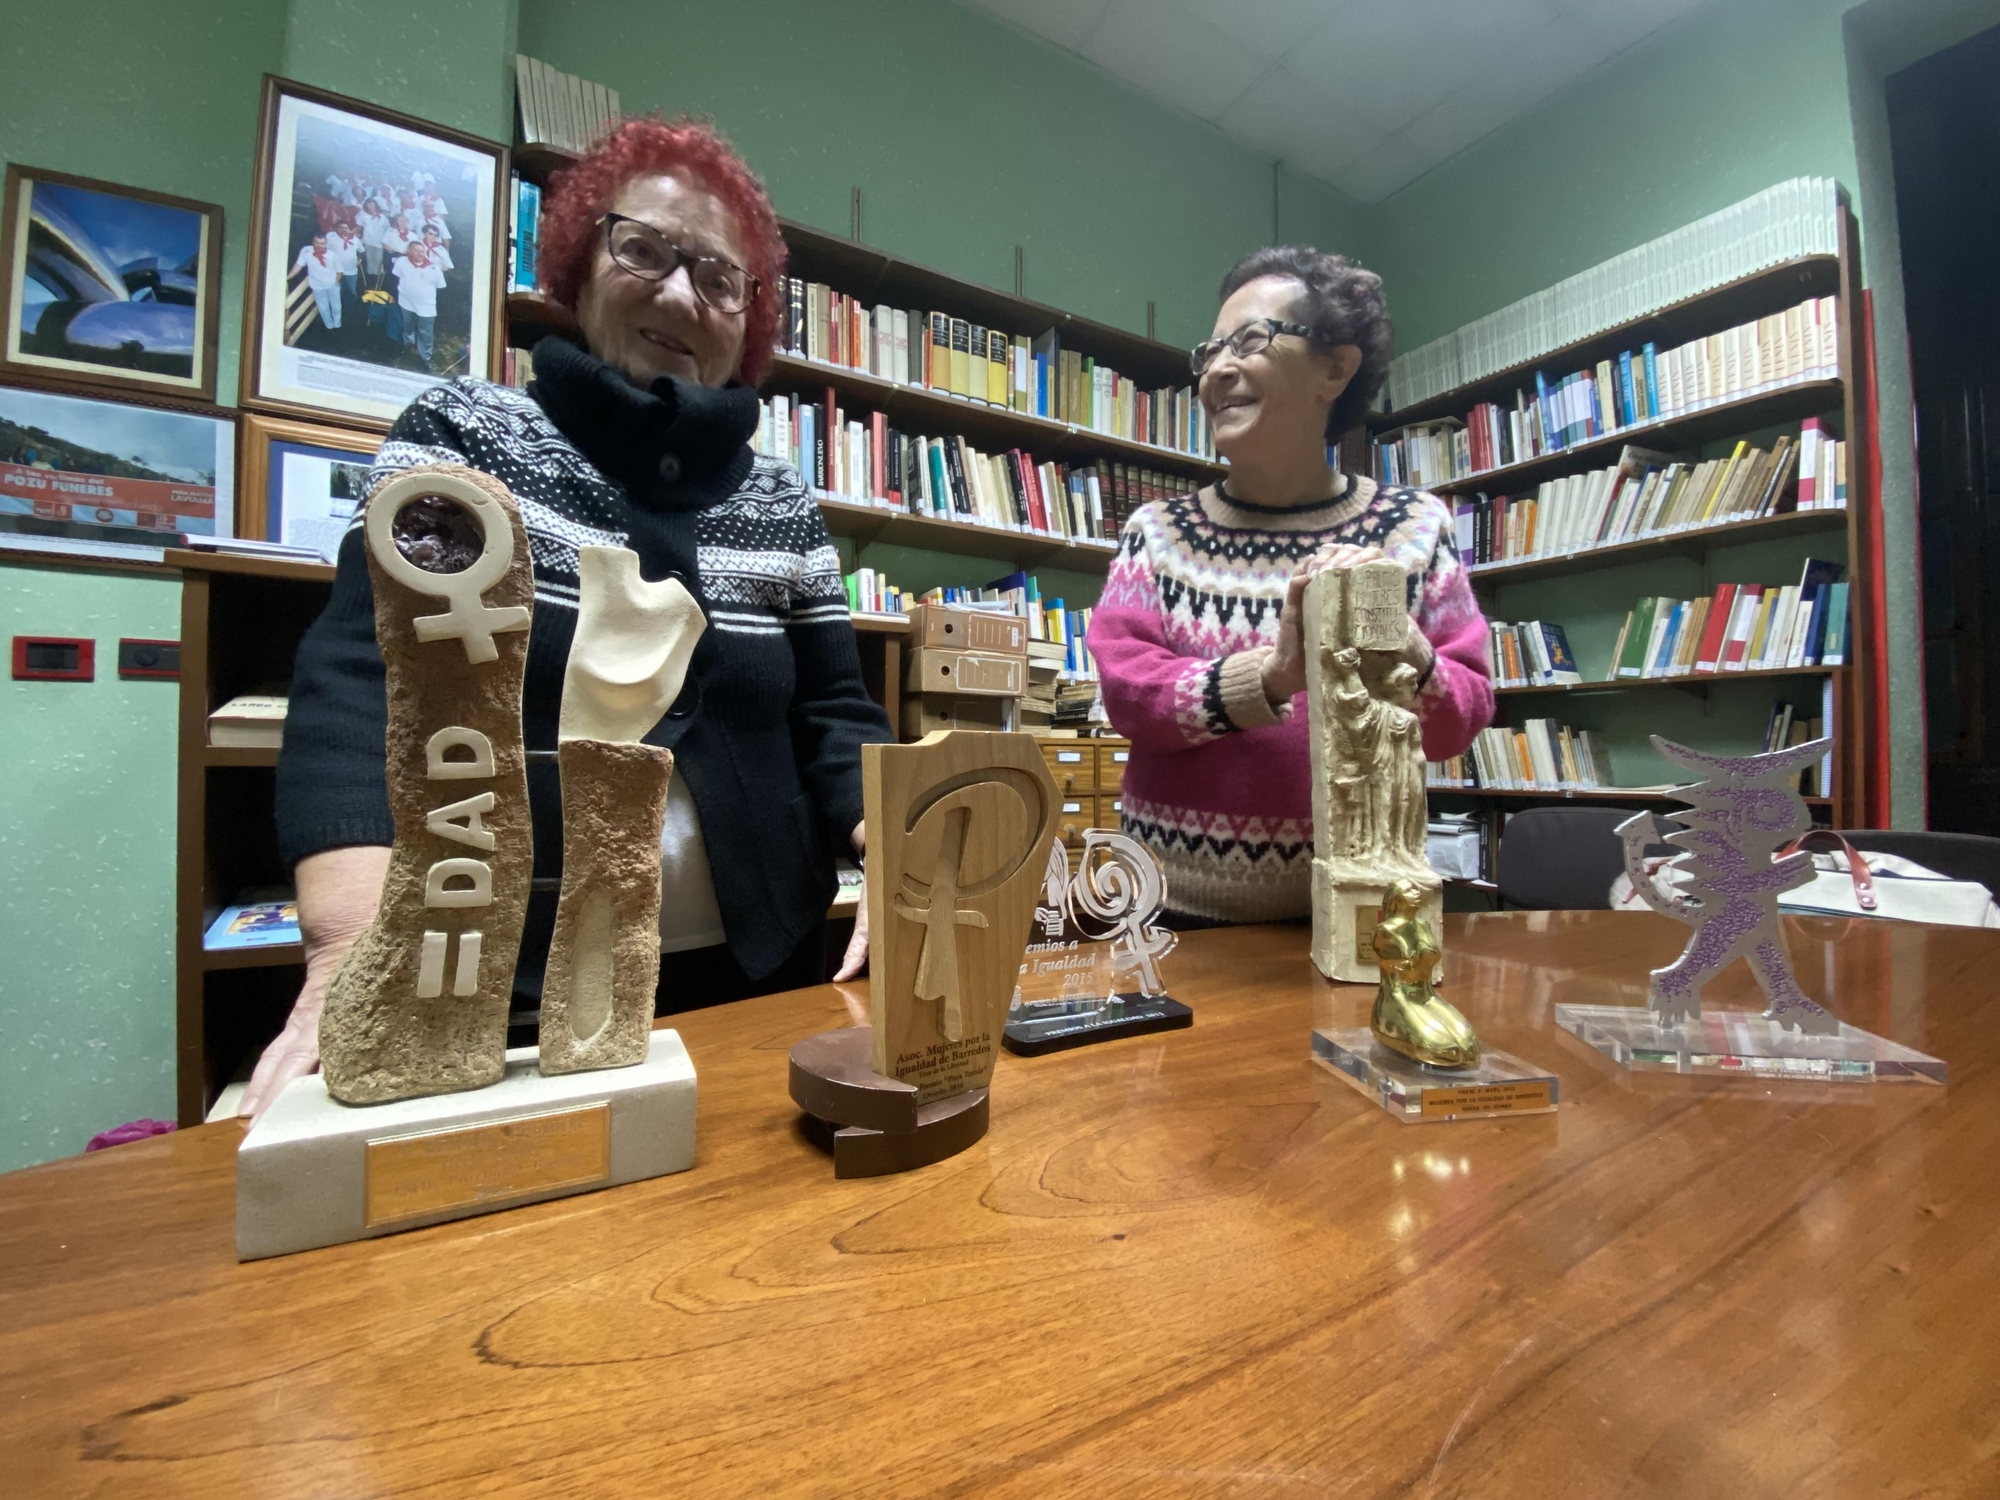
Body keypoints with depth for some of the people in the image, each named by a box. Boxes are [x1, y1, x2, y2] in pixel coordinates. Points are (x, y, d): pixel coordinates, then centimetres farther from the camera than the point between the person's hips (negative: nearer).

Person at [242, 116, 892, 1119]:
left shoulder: (784, 505, 3)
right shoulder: (466, 434, -2)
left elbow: (833, 717, 2)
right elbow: (362, 679, -12)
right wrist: (353, 952, -27)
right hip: (508, 994, -1)